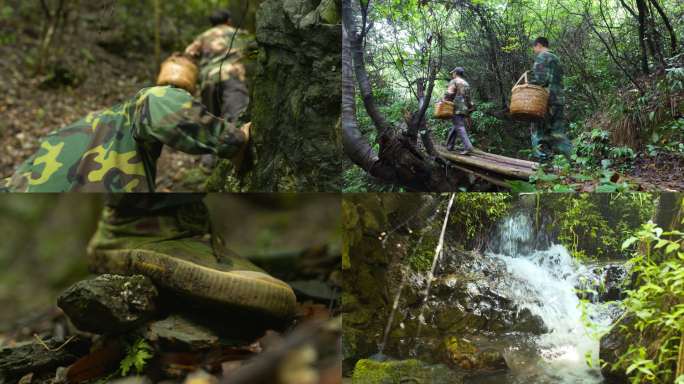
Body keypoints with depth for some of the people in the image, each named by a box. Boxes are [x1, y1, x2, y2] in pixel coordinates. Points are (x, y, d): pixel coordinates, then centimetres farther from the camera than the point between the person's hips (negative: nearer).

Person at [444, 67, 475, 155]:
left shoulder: (454, 81, -1)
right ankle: (449, 146, 19)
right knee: (454, 127, 16)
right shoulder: (466, 83, 23)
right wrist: (470, 111, 25)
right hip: (464, 108, 8)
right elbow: (469, 98, 23)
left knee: (459, 126, -14)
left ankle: (468, 147, -25)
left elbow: (449, 94, -13)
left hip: (457, 108, -8)